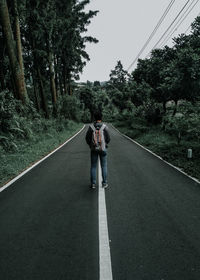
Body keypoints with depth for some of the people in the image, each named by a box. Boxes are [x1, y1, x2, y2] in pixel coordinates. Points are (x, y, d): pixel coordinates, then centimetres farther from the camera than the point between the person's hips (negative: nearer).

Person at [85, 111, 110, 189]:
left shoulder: (91, 127, -6)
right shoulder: (105, 127, -9)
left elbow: (87, 138, -3)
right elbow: (108, 138, -6)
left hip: (94, 149, 1)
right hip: (102, 149, -1)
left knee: (93, 166, 9)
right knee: (104, 166, 11)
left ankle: (93, 184, 11)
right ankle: (104, 183, 15)